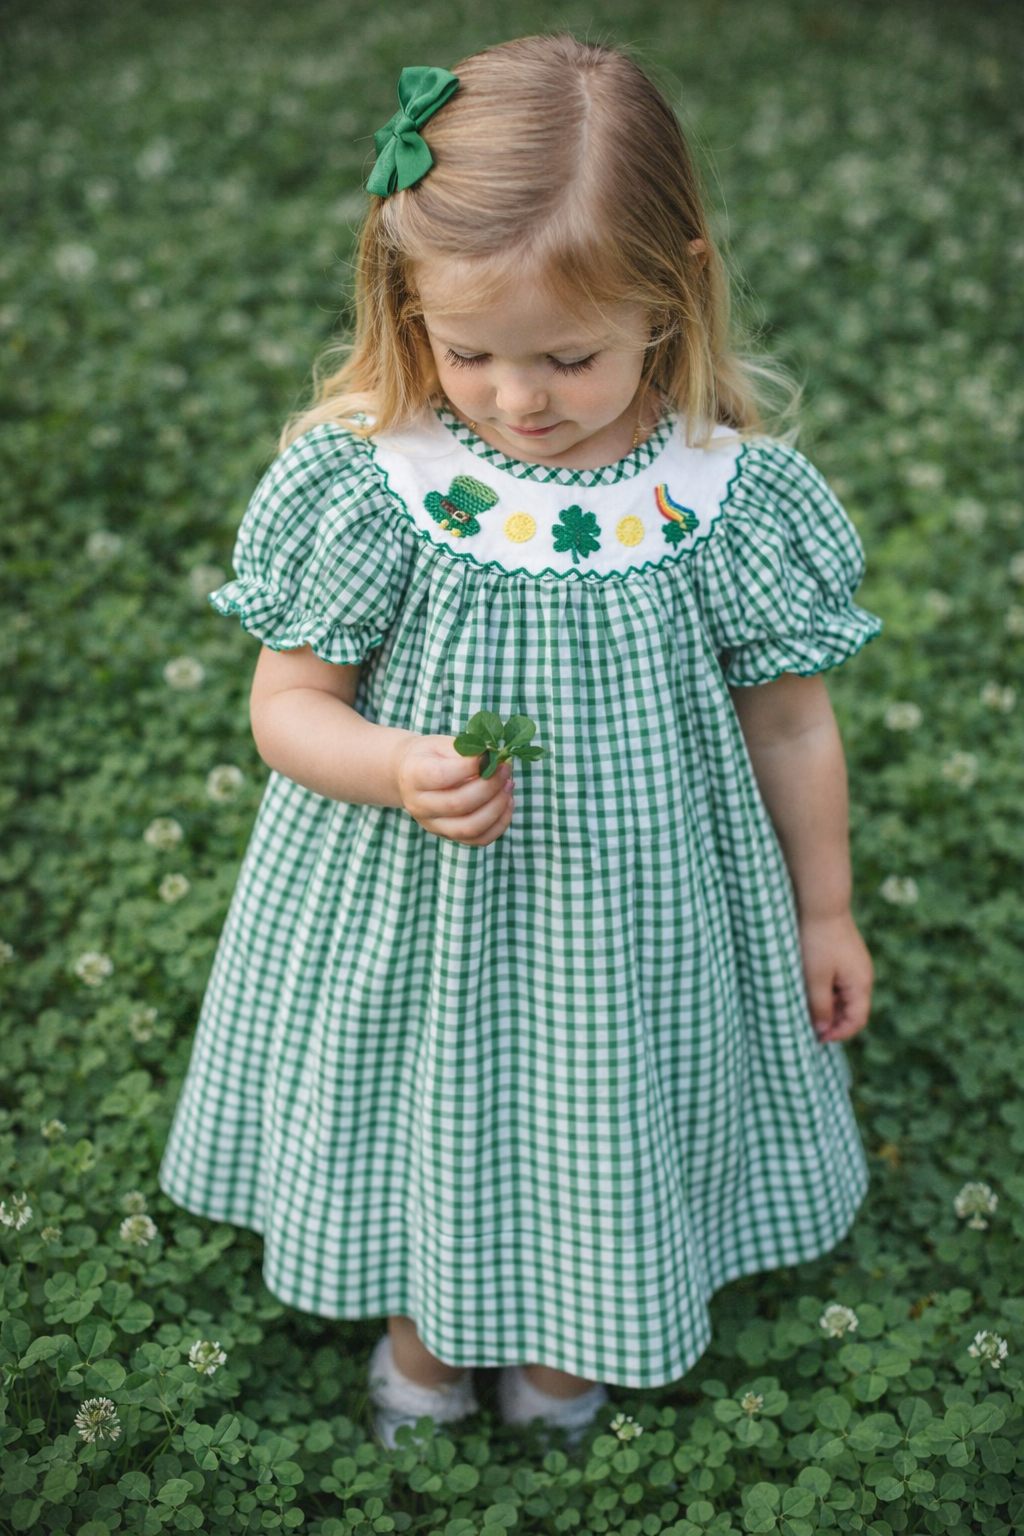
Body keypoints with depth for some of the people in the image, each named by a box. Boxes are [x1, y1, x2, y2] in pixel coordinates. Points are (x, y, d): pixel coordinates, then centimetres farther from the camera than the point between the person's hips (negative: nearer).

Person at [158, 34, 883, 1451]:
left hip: (632, 914, 1)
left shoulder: (730, 495, -18)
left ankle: (568, 1326, 58)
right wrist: (400, 773, -30)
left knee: (603, 1115, 23)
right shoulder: (368, 481, -19)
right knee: (421, 1109, 23)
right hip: (411, 912, 0)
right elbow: (287, 706, -9)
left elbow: (788, 720, -5)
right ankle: (423, 1310, 59)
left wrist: (823, 909, 6)